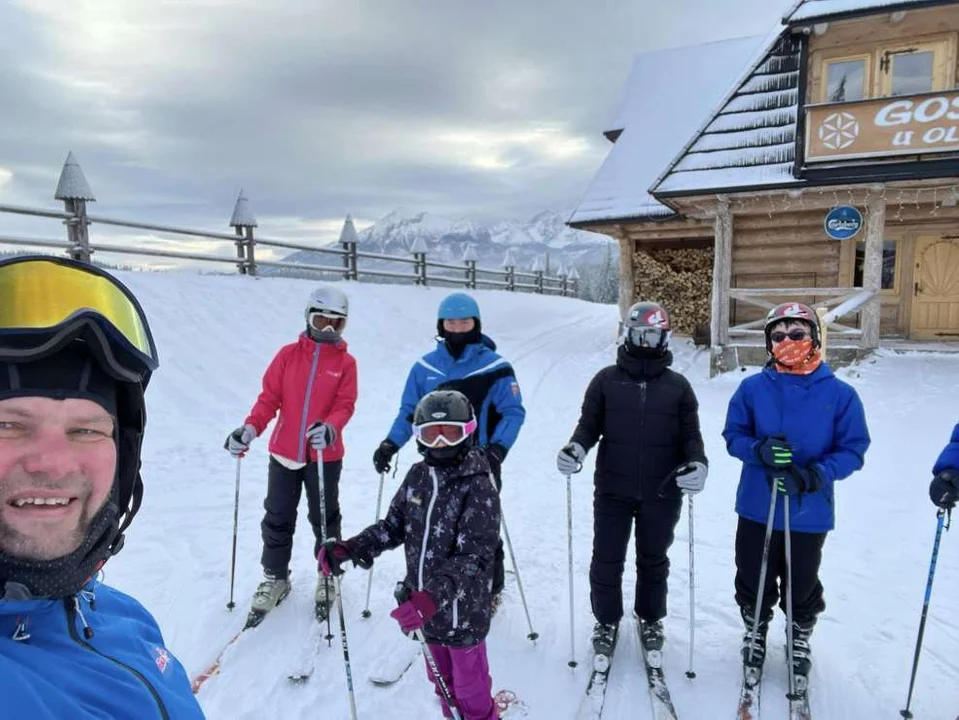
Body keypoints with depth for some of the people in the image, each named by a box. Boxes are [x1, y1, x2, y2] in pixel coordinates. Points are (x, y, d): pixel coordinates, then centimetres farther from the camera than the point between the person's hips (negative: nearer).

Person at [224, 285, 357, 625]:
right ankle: (275, 578, 32)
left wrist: (329, 428, -30)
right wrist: (249, 429, -15)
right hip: (283, 452, 2)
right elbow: (269, 398, -1)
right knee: (277, 519, 13)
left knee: (324, 518, 12)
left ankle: (328, 576, 32)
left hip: (324, 456, -2)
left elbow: (345, 405, -9)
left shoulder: (346, 362, -2)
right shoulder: (288, 354, 1)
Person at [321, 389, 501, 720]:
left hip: (463, 610, -5)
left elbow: (474, 557, -26)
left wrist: (435, 597, -38)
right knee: (441, 678, 25)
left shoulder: (479, 489, -22)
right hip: (425, 603, 6)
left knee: (469, 684, 15)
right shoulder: (418, 476, -4)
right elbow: (393, 526, 4)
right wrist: (347, 549, -9)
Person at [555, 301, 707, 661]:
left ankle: (651, 619, 41)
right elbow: (589, 424, 1)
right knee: (606, 560, 9)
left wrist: (697, 463, -16)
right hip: (612, 490, 0)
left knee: (653, 560, 18)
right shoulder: (606, 380, 0)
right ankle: (606, 620, 33)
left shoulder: (678, 386, 2)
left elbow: (691, 434, 3)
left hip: (662, 493, 1)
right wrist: (576, 448, -19)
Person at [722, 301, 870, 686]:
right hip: (757, 507, 1)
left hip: (810, 511, -1)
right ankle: (755, 630, 45)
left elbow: (853, 449, -6)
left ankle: (801, 638, 46)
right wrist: (758, 450, -22)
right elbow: (733, 436, 0)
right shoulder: (752, 388, -6)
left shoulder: (840, 393, -9)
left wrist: (818, 474, -23)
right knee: (754, 579, 17)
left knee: (802, 584, 16)